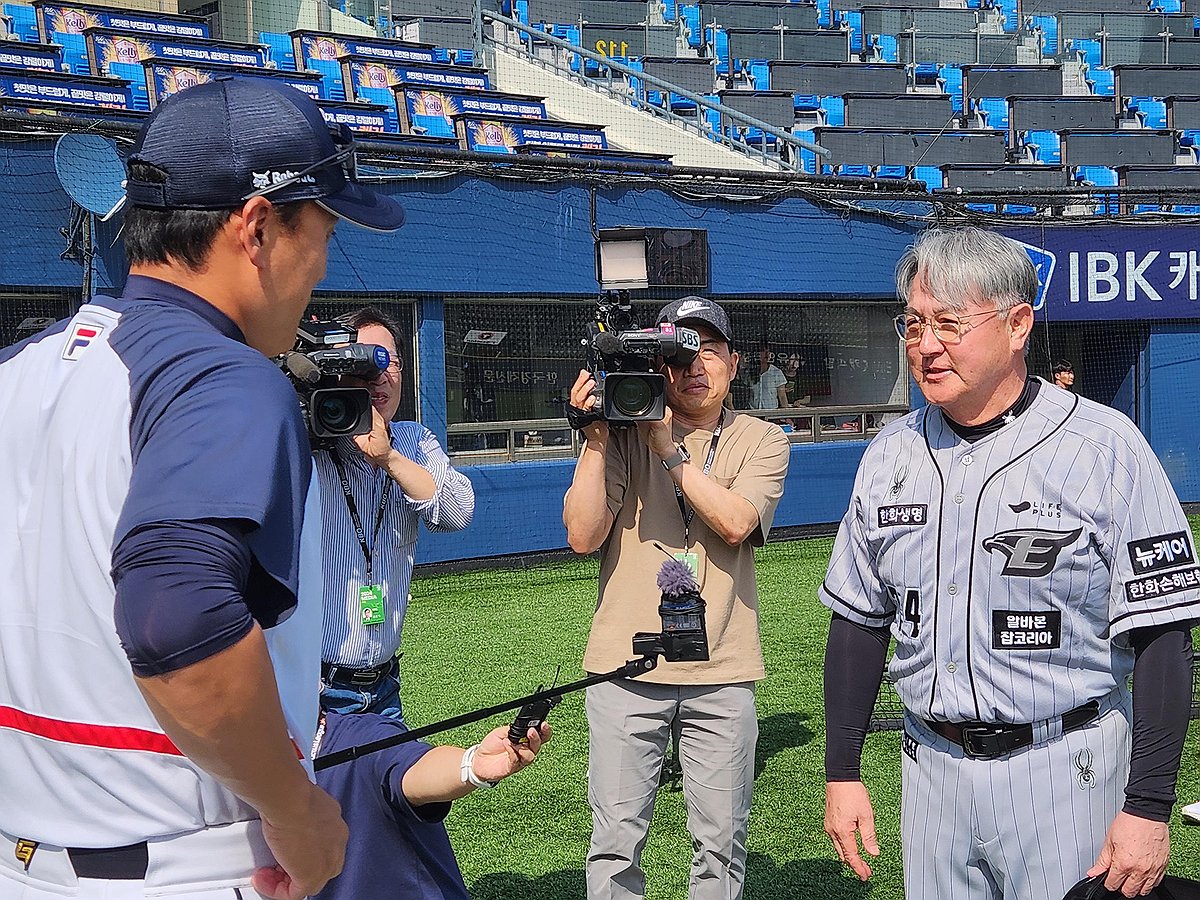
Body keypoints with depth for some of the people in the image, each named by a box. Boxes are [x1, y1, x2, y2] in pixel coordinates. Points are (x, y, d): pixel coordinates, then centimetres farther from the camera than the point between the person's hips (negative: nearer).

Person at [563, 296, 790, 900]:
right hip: (627, 666, -1)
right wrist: (595, 436, -11)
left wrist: (669, 449, -14)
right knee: (616, 839, 4)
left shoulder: (762, 441, 6)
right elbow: (583, 536, -7)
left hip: (722, 671, 1)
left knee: (721, 842, 10)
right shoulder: (625, 431, 4)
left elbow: (736, 523, -13)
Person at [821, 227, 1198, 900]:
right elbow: (859, 619, 11)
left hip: (1063, 769, -4)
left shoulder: (1102, 447, -11)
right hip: (931, 767, 5)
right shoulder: (890, 455, 4)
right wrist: (842, 773, 9)